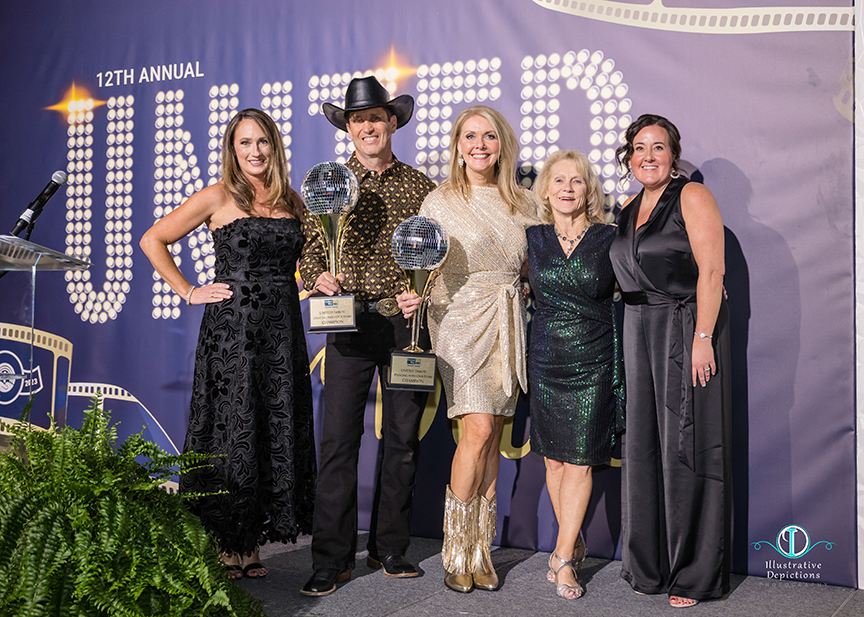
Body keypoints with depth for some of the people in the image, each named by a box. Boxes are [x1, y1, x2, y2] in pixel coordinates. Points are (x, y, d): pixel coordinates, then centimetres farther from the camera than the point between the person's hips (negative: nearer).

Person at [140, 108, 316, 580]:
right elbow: (152, 240, 2)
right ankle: (224, 546, 10)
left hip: (282, 329, 5)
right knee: (231, 431, -1)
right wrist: (189, 292, -3)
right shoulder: (219, 197, -1)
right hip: (231, 328, -5)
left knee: (277, 430, 5)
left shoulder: (291, 201, 11)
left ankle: (250, 545, 16)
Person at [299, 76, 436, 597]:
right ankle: (332, 559, 5)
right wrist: (319, 277, -14)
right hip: (350, 324, -1)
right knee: (339, 440, -4)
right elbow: (309, 249, 6)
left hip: (406, 324, 1)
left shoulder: (420, 186, 10)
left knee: (404, 438, 6)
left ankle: (390, 548, 21)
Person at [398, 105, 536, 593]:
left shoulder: (522, 203, 11)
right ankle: (459, 552, 0)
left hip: (508, 327, 4)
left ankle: (482, 551, 13)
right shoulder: (439, 203, 1)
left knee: (493, 437, 4)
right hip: (461, 321, -4)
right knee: (479, 430, -13)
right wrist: (412, 297, -19)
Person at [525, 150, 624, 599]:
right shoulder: (533, 239, 5)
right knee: (554, 459, 8)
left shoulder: (609, 239, 0)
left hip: (594, 363, -2)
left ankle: (563, 559, 6)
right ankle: (573, 543, 26)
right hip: (545, 361, 2)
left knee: (579, 461, -3)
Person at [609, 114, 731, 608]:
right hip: (640, 334, 7)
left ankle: (694, 573, 7)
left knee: (686, 446, -4)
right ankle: (651, 565, 20)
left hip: (689, 330, -7)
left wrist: (702, 338, -20)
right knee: (644, 445, 8)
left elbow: (711, 271, -13)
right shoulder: (628, 210, 16)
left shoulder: (692, 197, -6)